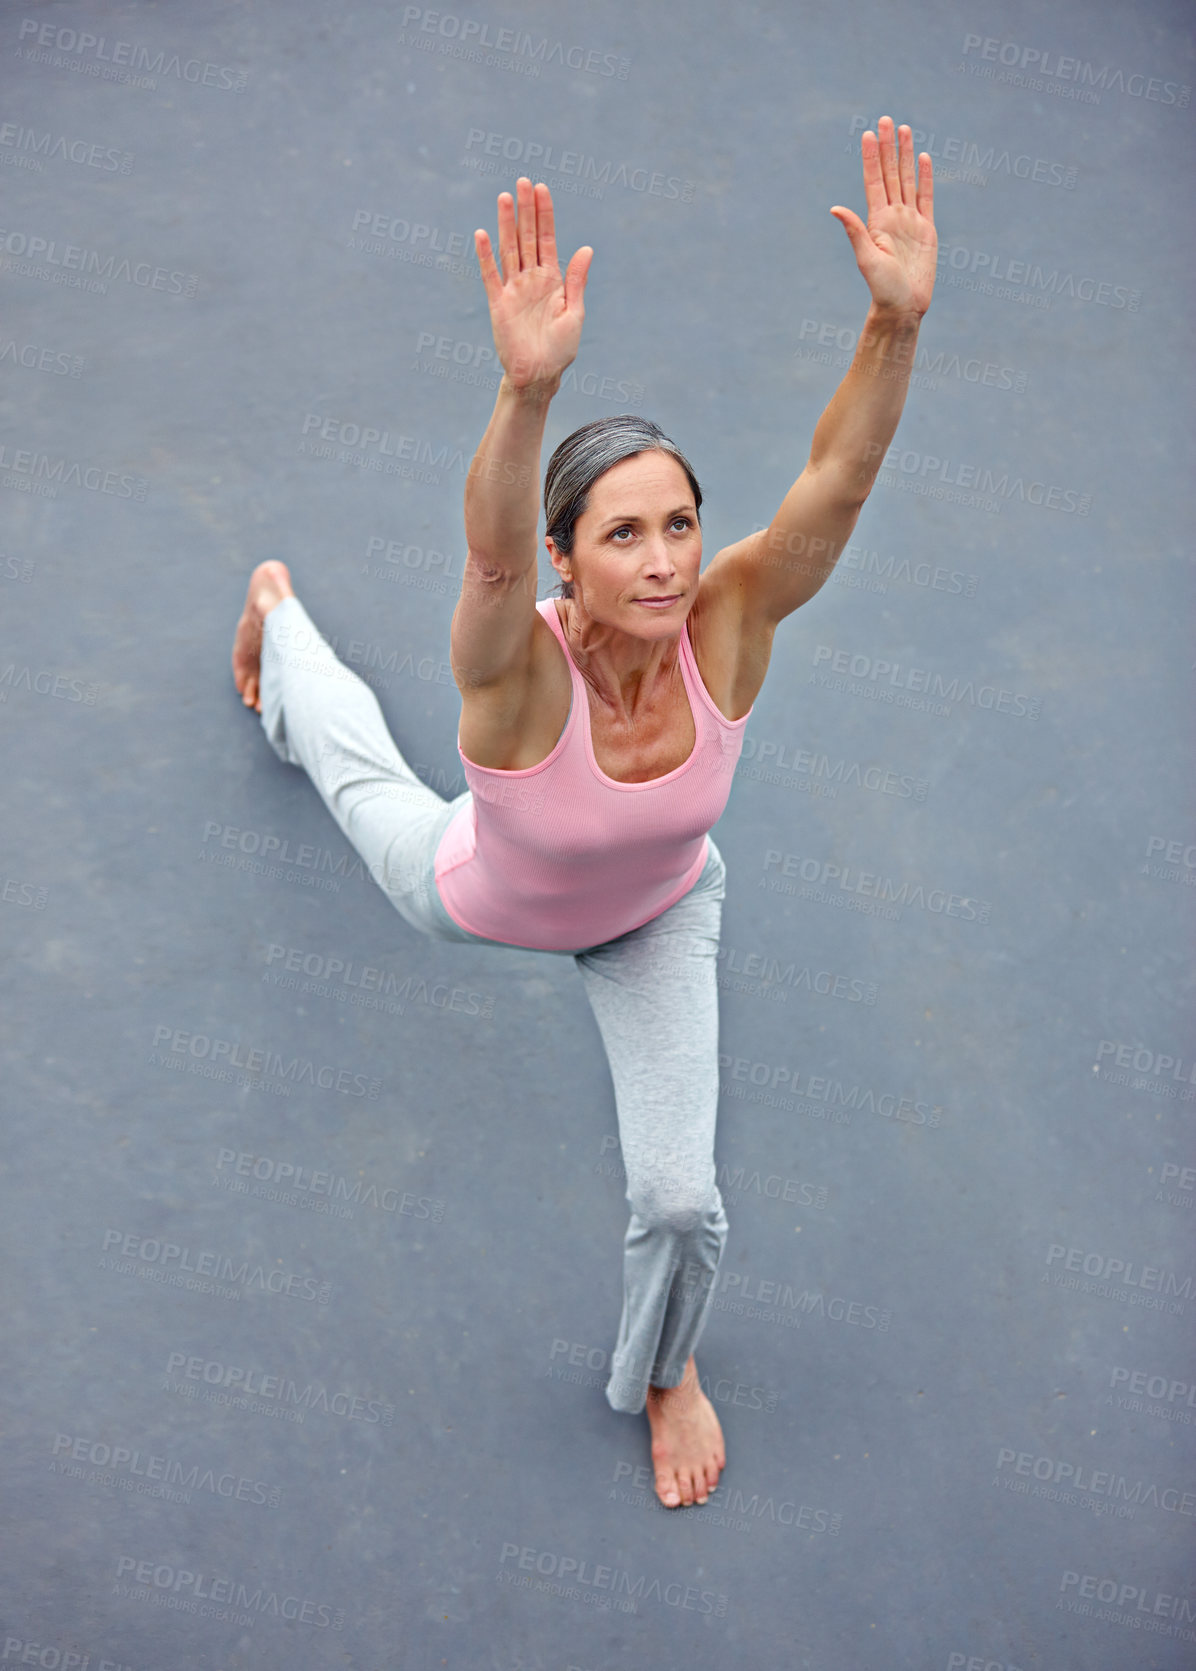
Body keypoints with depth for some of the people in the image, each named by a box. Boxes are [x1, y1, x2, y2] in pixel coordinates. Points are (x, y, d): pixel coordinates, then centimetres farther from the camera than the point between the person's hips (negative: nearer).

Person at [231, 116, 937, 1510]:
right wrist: (529, 387, -83)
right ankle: (278, 614, 66)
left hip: (654, 918, 1)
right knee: (363, 773, 33)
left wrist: (897, 320, -66)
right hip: (476, 894, -1)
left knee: (680, 1198, -2)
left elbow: (836, 485, -50)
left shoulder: (727, 629, -36)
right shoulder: (522, 664, -43)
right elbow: (492, 553, -65)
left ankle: (662, 1371, 37)